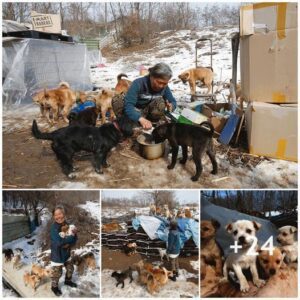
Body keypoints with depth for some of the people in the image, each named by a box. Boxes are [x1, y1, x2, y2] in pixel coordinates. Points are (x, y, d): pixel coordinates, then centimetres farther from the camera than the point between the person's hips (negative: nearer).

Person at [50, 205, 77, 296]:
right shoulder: (54, 228, -25)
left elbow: (74, 240, -6)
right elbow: (59, 242, -34)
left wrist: (68, 244, -25)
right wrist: (71, 237, -26)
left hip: (67, 253, 6)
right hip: (57, 254, -6)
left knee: (70, 268, 24)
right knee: (57, 273, 10)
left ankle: (68, 281, 51)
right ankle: (54, 287, 37)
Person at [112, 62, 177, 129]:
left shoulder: (164, 87, -9)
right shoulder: (138, 84, -23)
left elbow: (173, 101, 3)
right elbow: (128, 105, -35)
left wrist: (171, 106, -24)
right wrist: (141, 119, -53)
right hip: (134, 114, -3)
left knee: (160, 102, -27)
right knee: (117, 100, -31)